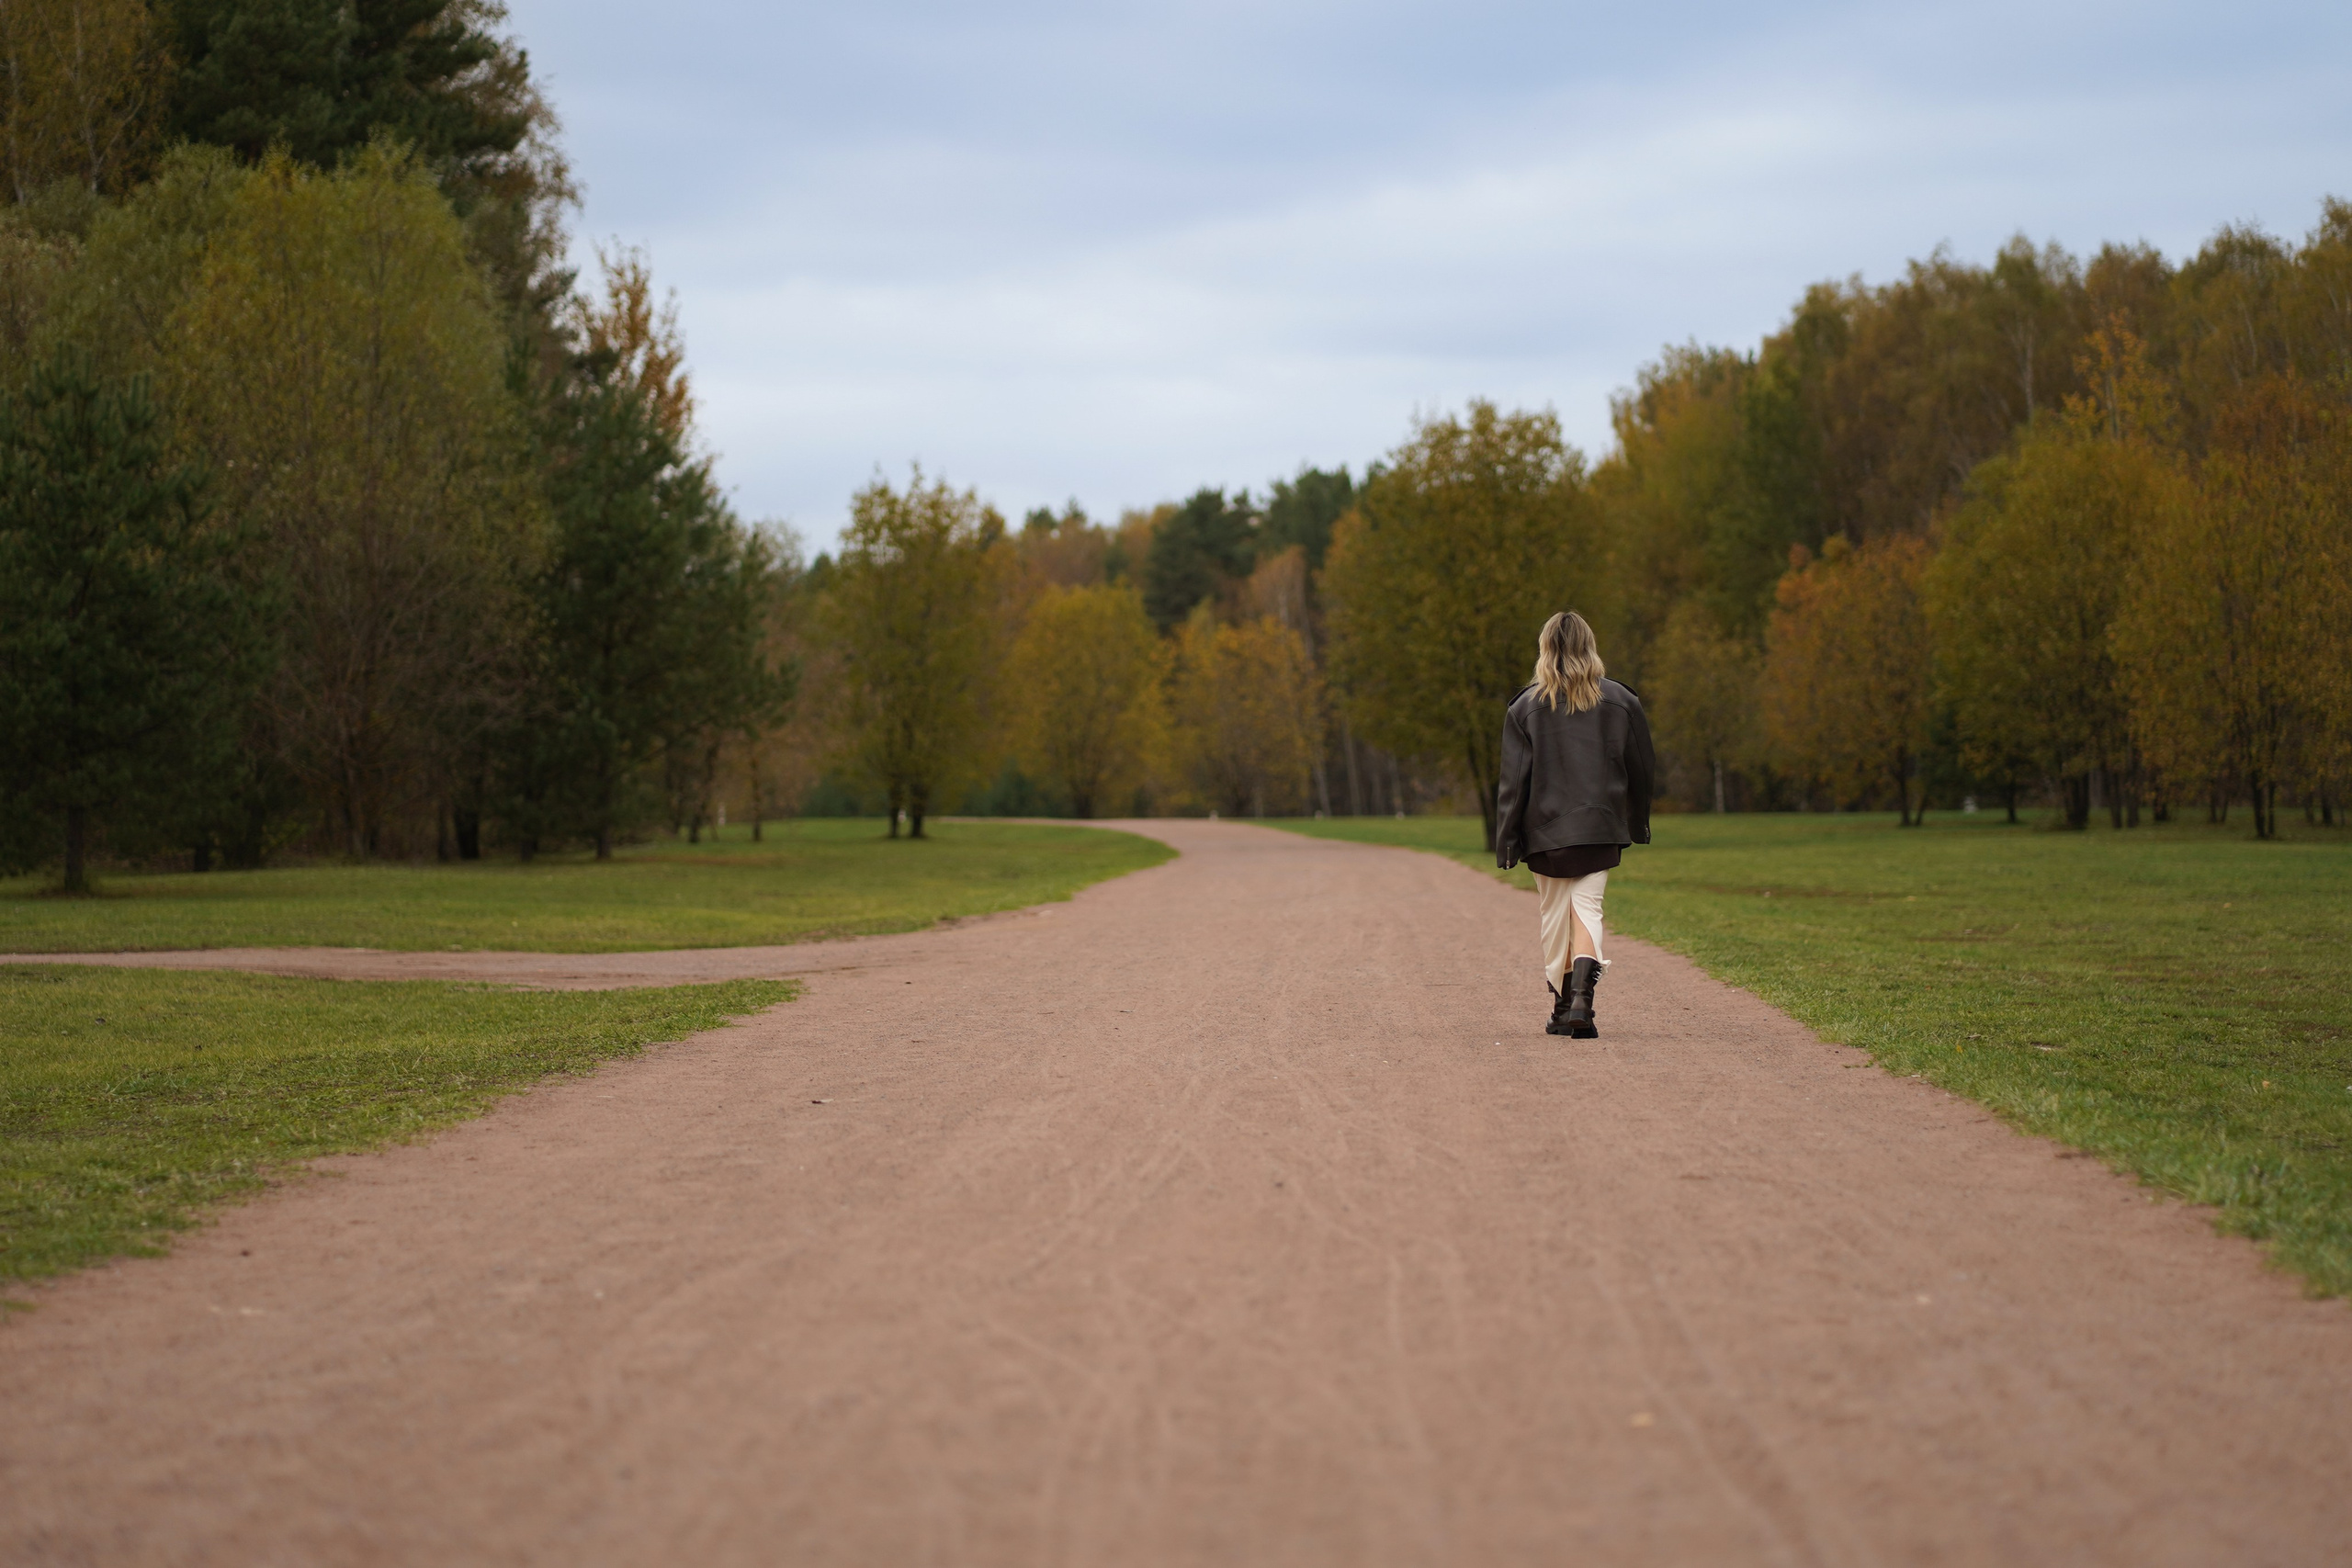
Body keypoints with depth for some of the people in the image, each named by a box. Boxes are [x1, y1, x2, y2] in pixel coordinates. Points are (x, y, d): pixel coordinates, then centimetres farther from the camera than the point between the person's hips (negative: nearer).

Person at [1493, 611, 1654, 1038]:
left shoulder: (1526, 706, -3)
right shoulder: (1620, 701, 2)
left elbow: (1513, 779, -4)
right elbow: (1642, 768, 8)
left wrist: (1506, 842, 0)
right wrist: (1636, 823, 21)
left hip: (1545, 829, -1)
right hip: (1600, 827, 1)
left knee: (1553, 912, 12)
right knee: (1587, 907, 0)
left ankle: (1562, 1007, 18)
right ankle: (1582, 997, -22)